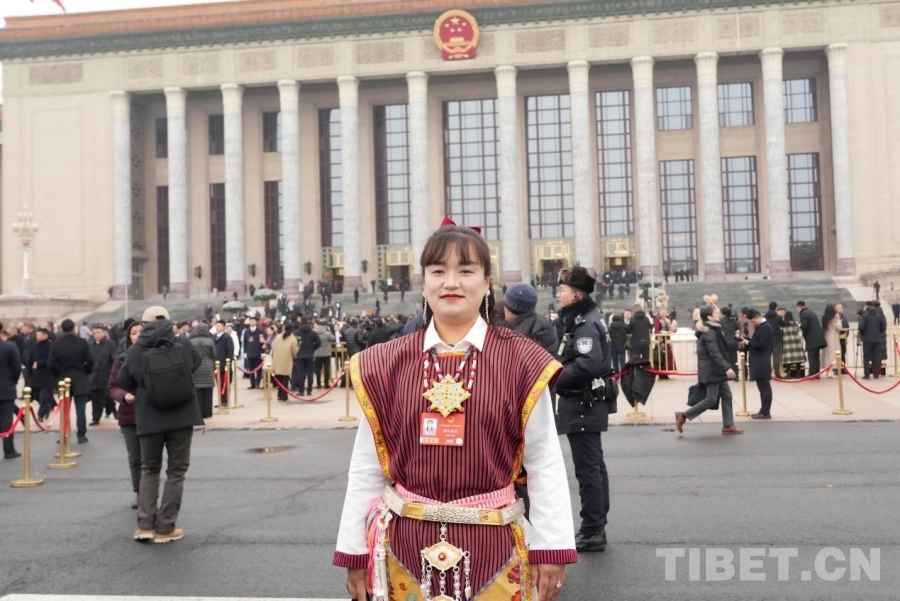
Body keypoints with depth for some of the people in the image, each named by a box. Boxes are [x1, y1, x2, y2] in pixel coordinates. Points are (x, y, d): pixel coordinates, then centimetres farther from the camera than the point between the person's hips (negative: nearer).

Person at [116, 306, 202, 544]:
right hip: (181, 415, -1)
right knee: (176, 471, 8)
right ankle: (165, 528, 8)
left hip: (149, 417, 1)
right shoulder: (183, 345, -2)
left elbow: (123, 382, 6)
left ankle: (145, 525, 10)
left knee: (149, 469, 17)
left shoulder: (135, 351, -3)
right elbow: (196, 364, 18)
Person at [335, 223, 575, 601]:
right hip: (406, 546, 1)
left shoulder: (520, 362, -7)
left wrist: (551, 548, -6)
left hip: (492, 547, -1)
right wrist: (355, 552, 3)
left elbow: (545, 463, -4)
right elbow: (367, 466, 2)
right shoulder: (385, 366, -3)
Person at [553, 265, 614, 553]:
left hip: (583, 405, -11)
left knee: (587, 469, -4)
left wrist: (554, 379, -21)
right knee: (594, 466, 15)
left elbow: (589, 364, -29)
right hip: (585, 403, 11)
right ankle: (596, 527, 24)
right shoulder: (580, 320, 15)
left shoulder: (585, 324, -17)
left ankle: (592, 532, 3)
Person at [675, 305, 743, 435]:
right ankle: (683, 416, -1)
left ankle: (728, 425, 13)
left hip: (716, 370, 10)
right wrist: (727, 368, -29)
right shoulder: (710, 332, -19)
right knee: (711, 399, -7)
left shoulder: (713, 330, 13)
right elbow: (714, 353, -26)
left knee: (727, 396, 10)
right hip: (711, 370, -10)